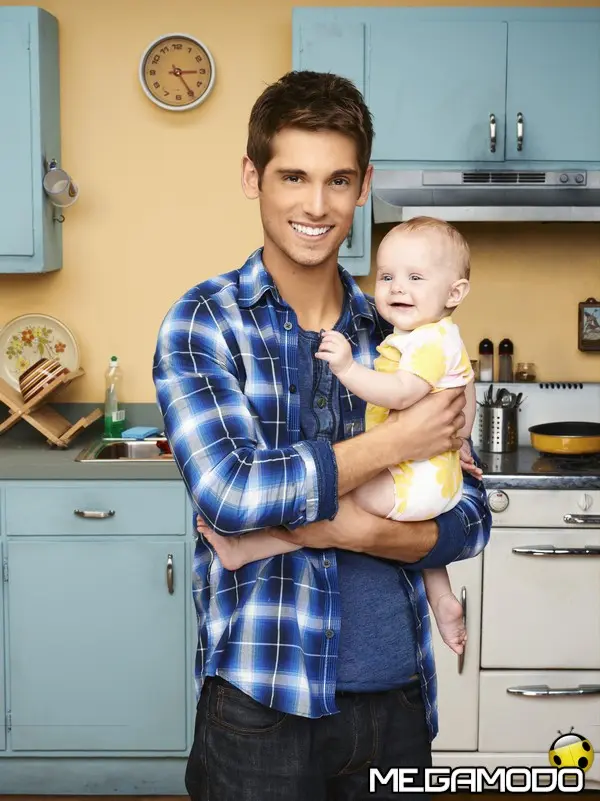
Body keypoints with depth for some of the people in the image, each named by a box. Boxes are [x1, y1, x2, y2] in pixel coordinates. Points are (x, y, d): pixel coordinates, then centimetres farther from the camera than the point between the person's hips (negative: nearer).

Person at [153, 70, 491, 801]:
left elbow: (470, 518, 4)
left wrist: (360, 532, -15)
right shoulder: (203, 322, -6)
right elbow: (226, 492, -22)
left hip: (399, 691, 4)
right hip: (263, 702, -4)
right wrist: (394, 443, -13)